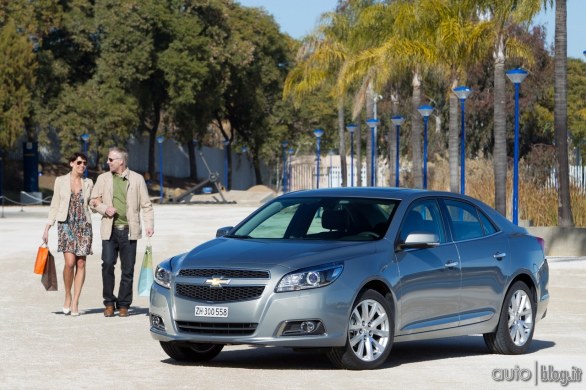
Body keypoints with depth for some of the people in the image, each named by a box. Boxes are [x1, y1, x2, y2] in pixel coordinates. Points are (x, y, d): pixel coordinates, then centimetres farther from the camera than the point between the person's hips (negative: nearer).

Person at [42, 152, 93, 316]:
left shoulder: (88, 183, 10)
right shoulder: (61, 181, 5)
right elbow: (54, 205, 7)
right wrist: (47, 227, 3)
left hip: (84, 225, 2)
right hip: (66, 224, -2)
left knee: (81, 264, -3)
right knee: (70, 262, -15)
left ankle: (75, 302, 1)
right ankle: (67, 296, 5)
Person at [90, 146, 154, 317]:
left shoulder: (137, 179, 6)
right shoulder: (103, 178, 11)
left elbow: (146, 205, 6)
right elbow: (93, 202, 15)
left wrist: (149, 224, -7)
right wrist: (105, 208, -5)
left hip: (129, 230, -1)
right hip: (109, 230, 1)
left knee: (128, 269, 1)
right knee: (107, 264, -10)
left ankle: (123, 305, 10)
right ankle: (109, 303, 2)